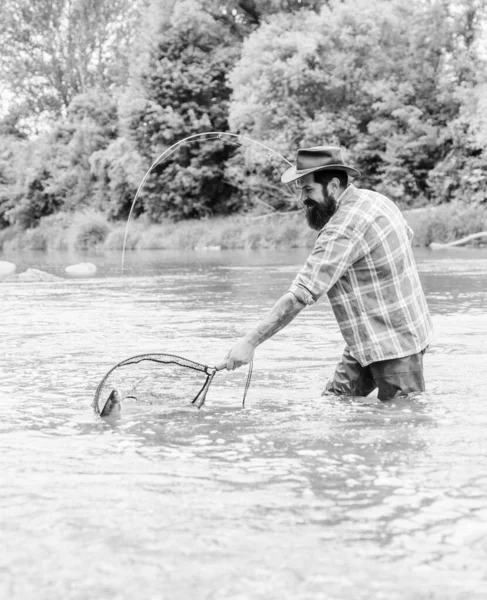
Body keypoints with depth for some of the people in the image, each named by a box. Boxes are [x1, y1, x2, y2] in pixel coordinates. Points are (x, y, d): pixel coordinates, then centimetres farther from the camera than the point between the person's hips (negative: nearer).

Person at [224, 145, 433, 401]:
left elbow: (300, 295, -30)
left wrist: (250, 341, -29)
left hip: (394, 345, -10)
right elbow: (407, 236, 25)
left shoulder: (343, 230, -26)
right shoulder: (375, 199, 4)